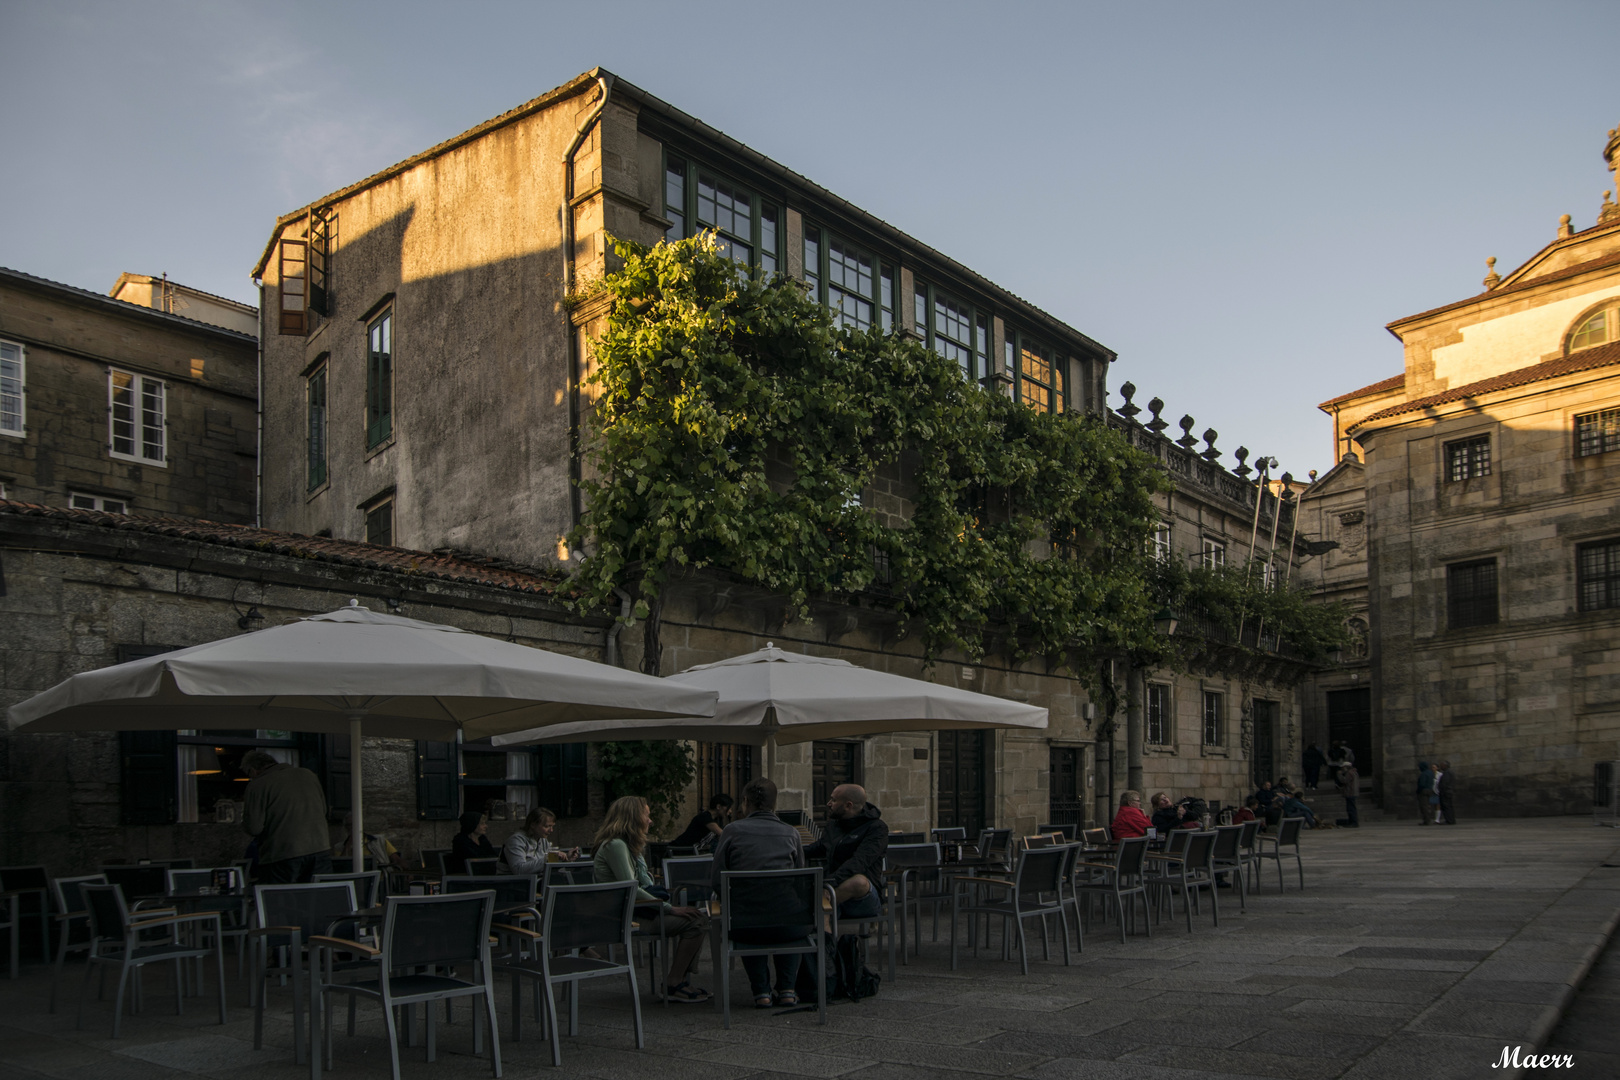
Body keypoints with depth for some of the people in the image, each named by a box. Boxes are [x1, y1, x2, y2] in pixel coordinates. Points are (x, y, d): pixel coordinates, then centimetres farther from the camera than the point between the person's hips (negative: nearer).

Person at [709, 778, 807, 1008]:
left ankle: (761, 991, 22)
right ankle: (787, 989, 24)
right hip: (787, 928, 1)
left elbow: (718, 883, 5)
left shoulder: (732, 830, 5)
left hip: (748, 928, -1)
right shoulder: (791, 833, 10)